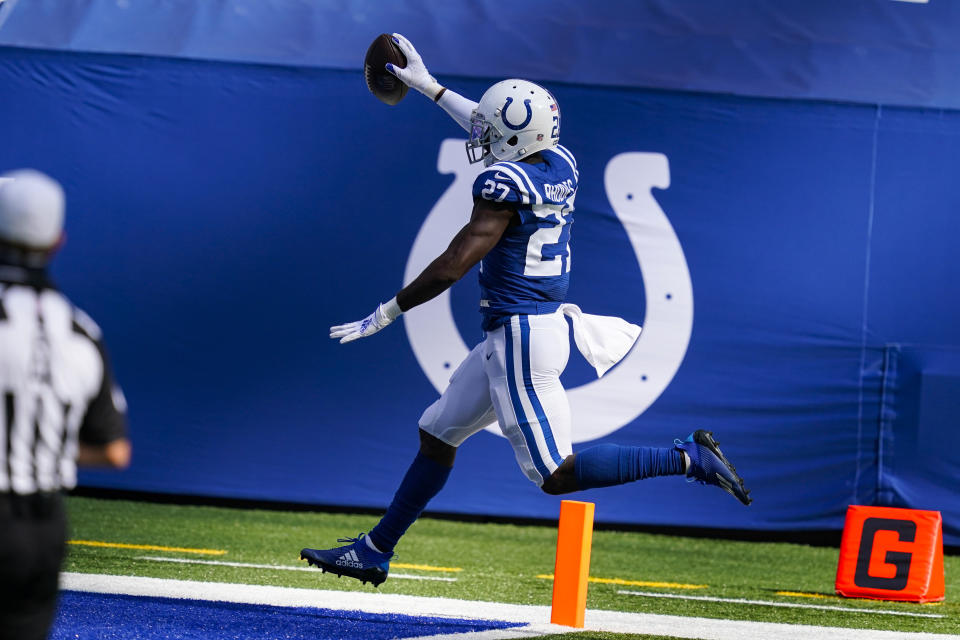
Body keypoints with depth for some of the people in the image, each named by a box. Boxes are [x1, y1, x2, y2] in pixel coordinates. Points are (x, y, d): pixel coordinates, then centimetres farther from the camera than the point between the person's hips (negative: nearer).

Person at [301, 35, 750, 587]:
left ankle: (687, 458, -10)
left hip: (522, 336, -10)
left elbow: (454, 266, -20)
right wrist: (429, 87, 34)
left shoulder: (505, 183, -18)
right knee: (439, 434, 18)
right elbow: (504, 136, 27)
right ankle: (375, 551, 25)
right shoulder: (560, 166, 7)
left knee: (558, 473, -7)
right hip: (548, 320, 10)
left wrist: (386, 314, -10)